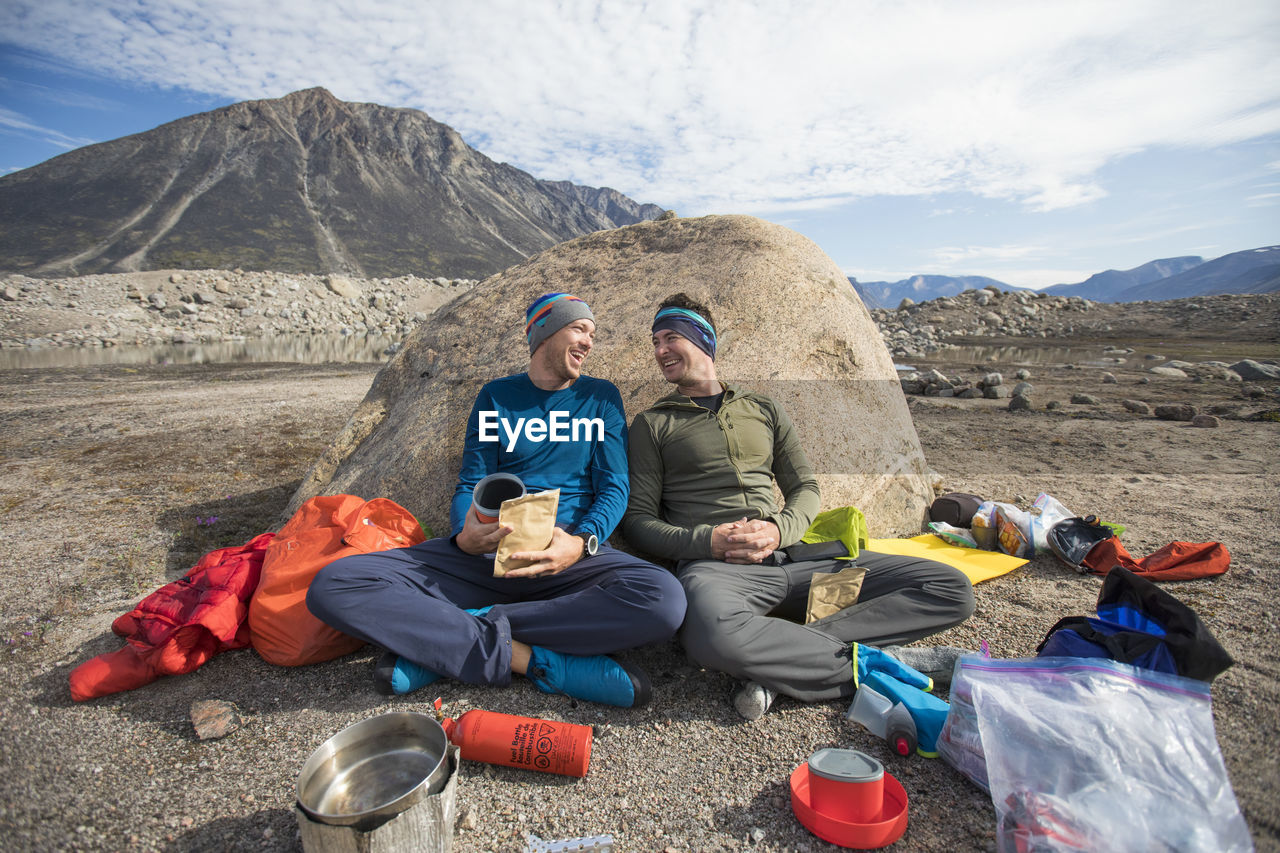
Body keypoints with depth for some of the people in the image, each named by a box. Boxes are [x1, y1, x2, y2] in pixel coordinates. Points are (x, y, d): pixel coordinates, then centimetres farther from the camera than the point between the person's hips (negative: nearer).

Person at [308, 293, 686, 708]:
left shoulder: (601, 396, 11)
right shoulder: (496, 396, 13)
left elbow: (614, 488, 3)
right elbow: (470, 487, 7)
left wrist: (581, 543, -20)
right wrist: (465, 537, -17)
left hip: (572, 556, 0)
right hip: (488, 555, 1)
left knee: (666, 599, -34)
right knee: (332, 586, -20)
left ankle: (450, 642, -22)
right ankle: (533, 659, -23)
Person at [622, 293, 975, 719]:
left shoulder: (764, 410, 19)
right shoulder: (653, 424, 10)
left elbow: (805, 489, 18)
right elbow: (638, 519, 4)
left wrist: (778, 530, -6)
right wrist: (706, 541, -14)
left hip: (789, 555, 5)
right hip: (712, 567, -4)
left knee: (952, 589, -7)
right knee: (715, 636, -42)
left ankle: (779, 658, -22)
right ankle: (864, 660, -18)